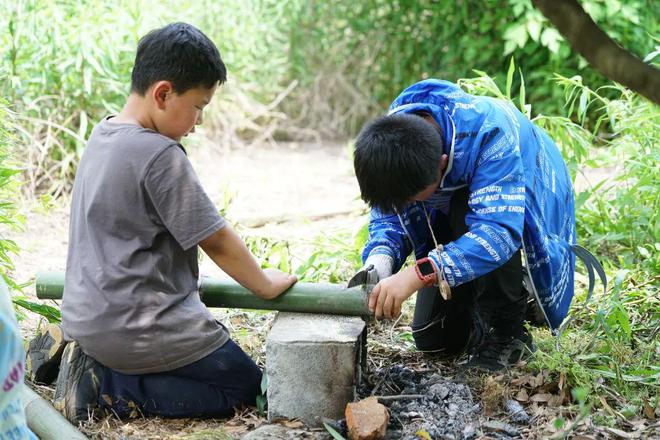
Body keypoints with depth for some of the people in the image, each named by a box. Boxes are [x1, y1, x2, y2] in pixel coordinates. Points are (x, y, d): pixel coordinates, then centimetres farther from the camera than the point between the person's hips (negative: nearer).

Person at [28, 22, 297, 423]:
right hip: (137, 328, -9)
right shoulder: (161, 155, -20)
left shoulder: (102, 136, 6)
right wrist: (265, 284, 1)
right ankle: (101, 385, -7)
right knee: (244, 386, 3)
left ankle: (69, 352, 9)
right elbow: (216, 240, -14)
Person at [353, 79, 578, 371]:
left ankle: (506, 332, -20)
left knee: (466, 215, -40)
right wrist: (380, 257, -38)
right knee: (433, 339, -3)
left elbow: (499, 230, -50)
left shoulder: (490, 133, -42)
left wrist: (419, 274, -60)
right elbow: (388, 214, -15)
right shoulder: (387, 138, -25)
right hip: (453, 210, 5)